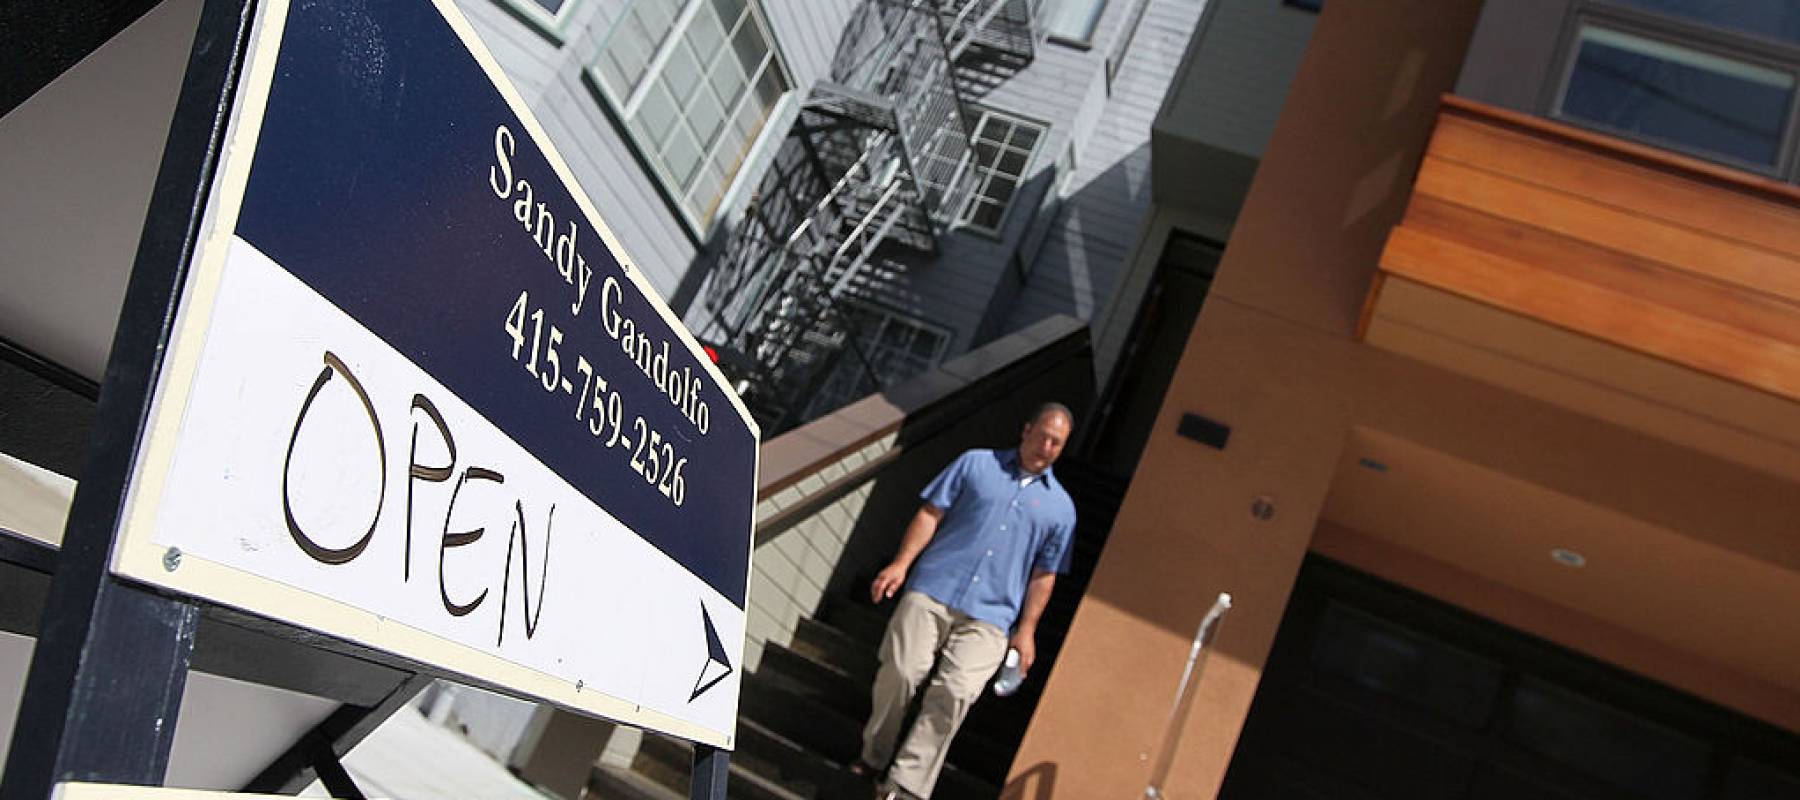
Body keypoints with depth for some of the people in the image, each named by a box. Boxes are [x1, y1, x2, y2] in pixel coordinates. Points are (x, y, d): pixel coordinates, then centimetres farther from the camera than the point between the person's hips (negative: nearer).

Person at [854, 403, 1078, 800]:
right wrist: (901, 563, -5)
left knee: (955, 693, -14)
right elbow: (931, 513, 6)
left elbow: (1044, 574, 14)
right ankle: (873, 757, 17)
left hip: (988, 617, 1)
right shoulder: (976, 464, 10)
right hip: (932, 591, 0)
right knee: (900, 672, -7)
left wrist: (1026, 629, 7)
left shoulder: (1060, 507, 13)